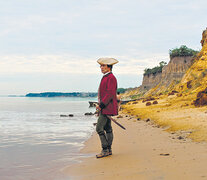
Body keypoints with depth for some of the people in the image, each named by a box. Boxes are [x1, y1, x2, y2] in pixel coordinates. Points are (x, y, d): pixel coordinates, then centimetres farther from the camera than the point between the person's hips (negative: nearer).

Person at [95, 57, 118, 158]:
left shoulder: (111, 78, -14)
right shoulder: (105, 77, 17)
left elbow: (110, 94, -21)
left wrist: (101, 105, -20)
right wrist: (100, 105, 17)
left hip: (107, 107, -10)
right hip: (104, 107, 10)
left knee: (99, 128, -12)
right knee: (107, 128, 12)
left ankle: (105, 150, -7)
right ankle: (109, 150, 18)